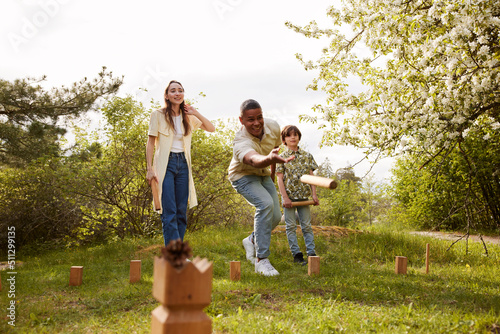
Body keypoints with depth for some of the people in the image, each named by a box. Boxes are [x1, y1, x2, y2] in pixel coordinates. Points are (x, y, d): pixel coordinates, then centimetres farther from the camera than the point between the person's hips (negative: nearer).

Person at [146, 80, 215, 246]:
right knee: (169, 212, -11)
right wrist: (150, 169, -9)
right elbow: (150, 143, -2)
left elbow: (211, 128, 9)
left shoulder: (188, 116, 10)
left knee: (182, 211, 5)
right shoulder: (158, 115, -2)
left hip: (183, 164, 5)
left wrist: (195, 113, -3)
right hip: (165, 164, -4)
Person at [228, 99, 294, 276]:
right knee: (265, 204, -30)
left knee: (275, 217, 0)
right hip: (243, 176, -6)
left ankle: (251, 240, 30)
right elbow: (254, 160, -60)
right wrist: (270, 158, -82)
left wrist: (272, 172, 15)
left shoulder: (273, 126, -18)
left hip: (263, 174, 6)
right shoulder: (241, 142, -37)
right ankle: (261, 260, -22)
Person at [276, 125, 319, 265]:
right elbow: (280, 179, -3)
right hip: (289, 196, -2)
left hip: (304, 196, 2)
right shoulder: (282, 157, 0)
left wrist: (314, 195, 1)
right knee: (291, 226, 2)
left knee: (307, 225, 5)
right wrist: (285, 197, -11)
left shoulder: (307, 156, 8)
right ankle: (296, 254, 7)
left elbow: (311, 176, 8)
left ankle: (311, 253, 9)